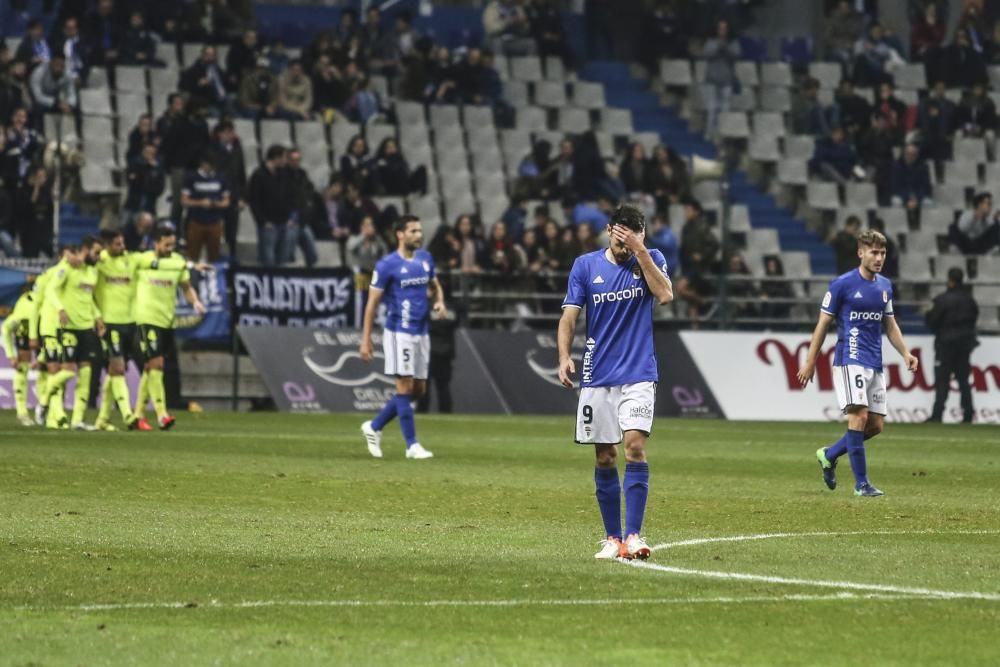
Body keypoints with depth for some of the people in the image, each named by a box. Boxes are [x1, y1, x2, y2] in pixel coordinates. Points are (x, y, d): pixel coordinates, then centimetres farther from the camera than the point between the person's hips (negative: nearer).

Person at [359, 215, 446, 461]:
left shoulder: (426, 259, 9)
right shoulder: (387, 265, -9)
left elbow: (435, 285, 26)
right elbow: (372, 302, -6)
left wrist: (439, 301, 2)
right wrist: (366, 339, -9)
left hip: (421, 332, 7)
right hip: (399, 332, -7)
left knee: (418, 390, 8)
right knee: (405, 387, -8)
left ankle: (374, 427, 23)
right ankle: (412, 445, -4)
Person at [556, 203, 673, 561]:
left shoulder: (651, 260, 2)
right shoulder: (586, 266, 3)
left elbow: (665, 295, -17)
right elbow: (569, 316, 1)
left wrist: (640, 251, -18)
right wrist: (564, 357, -14)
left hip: (638, 375, -2)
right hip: (597, 377, 2)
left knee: (635, 446, -16)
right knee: (605, 458, 4)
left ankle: (633, 535, -17)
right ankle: (612, 537, 13)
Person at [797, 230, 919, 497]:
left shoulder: (885, 286, 12)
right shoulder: (842, 284, -6)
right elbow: (823, 323, -2)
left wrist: (905, 353, 7)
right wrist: (810, 362, -2)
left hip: (875, 365, 7)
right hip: (850, 361, -7)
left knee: (876, 425, 4)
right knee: (859, 416, -16)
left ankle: (829, 455, 25)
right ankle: (861, 483, -10)